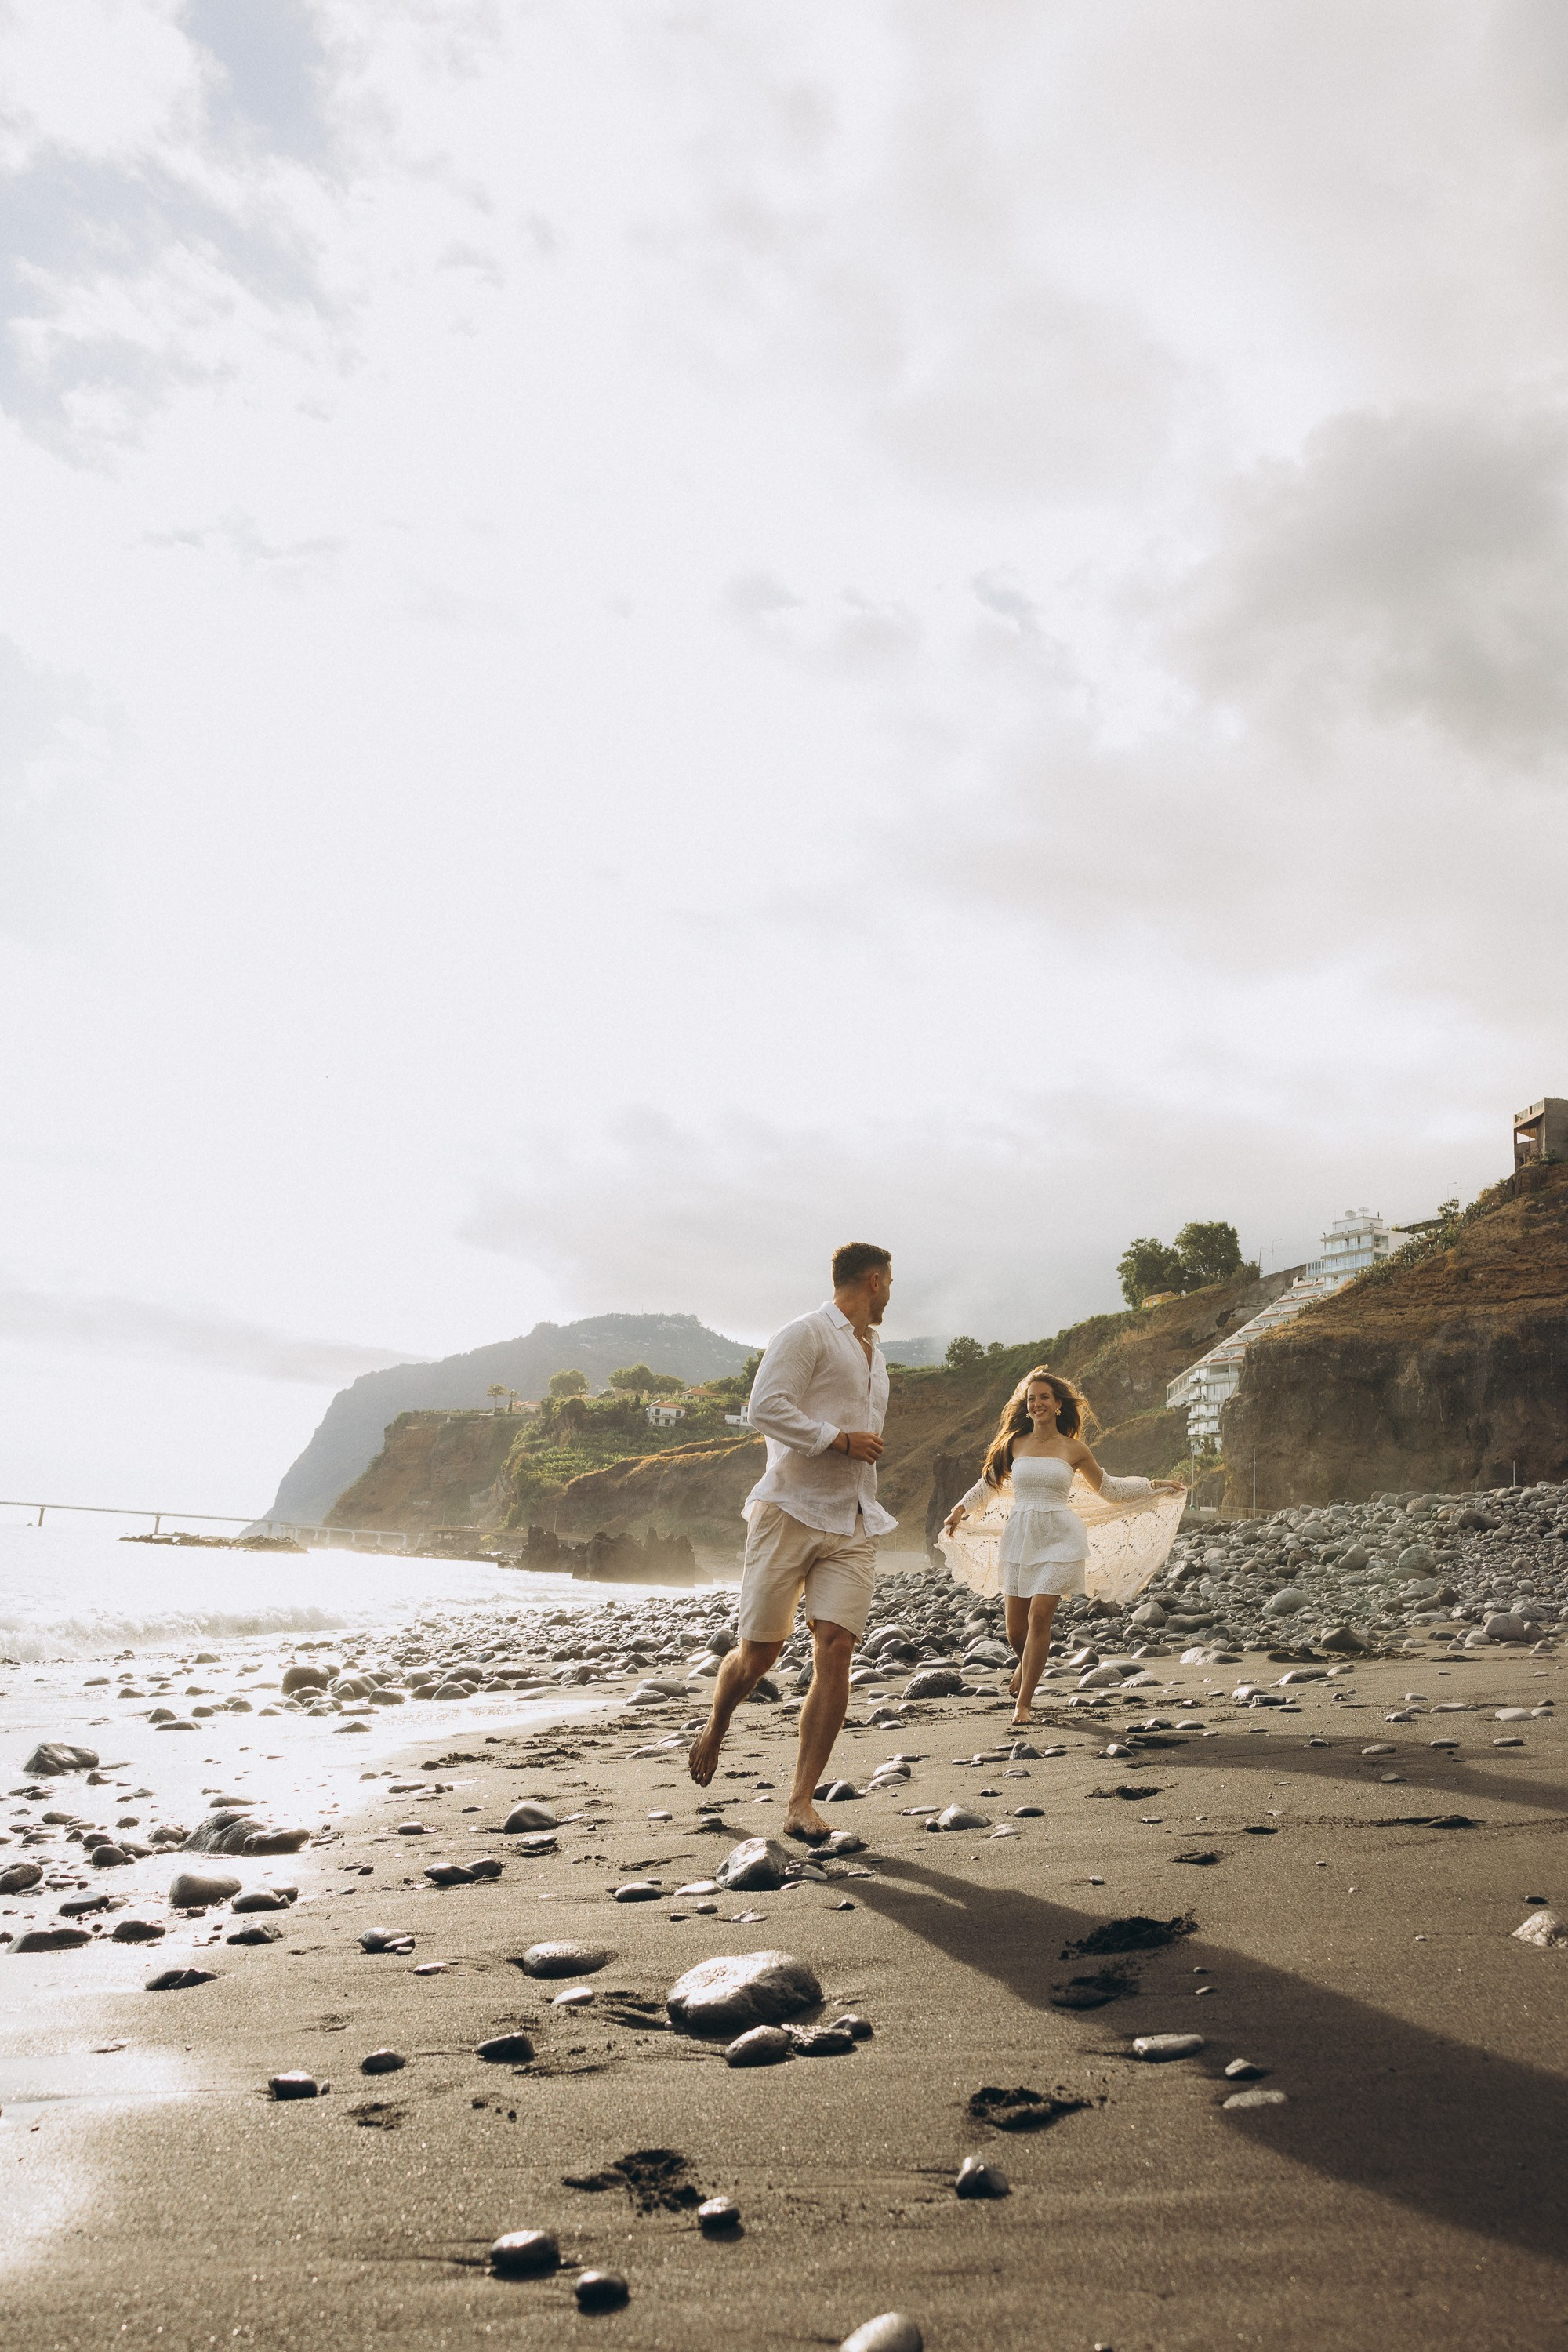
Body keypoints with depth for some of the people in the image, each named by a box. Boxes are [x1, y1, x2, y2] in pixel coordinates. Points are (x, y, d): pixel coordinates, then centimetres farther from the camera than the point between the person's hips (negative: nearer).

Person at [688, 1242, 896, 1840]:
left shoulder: (874, 1355, 25)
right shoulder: (807, 1335, -4)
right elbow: (765, 1409, -16)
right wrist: (841, 1440, -15)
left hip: (851, 1526, 6)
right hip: (790, 1513, -6)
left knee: (835, 1649, -10)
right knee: (758, 1651, -1)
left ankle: (800, 1805, -7)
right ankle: (714, 1732, 32)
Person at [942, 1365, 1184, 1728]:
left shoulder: (1074, 1449, 5)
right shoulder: (1014, 1444, 6)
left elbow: (1109, 1488, 18)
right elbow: (988, 1483, 18)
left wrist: (1154, 1485, 15)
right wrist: (960, 1509, 7)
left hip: (1058, 1537, -2)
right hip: (1020, 1537, 2)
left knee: (1039, 1616, -15)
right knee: (1016, 1628, 2)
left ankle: (1023, 1705, -6)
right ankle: (1027, 1663, 39)